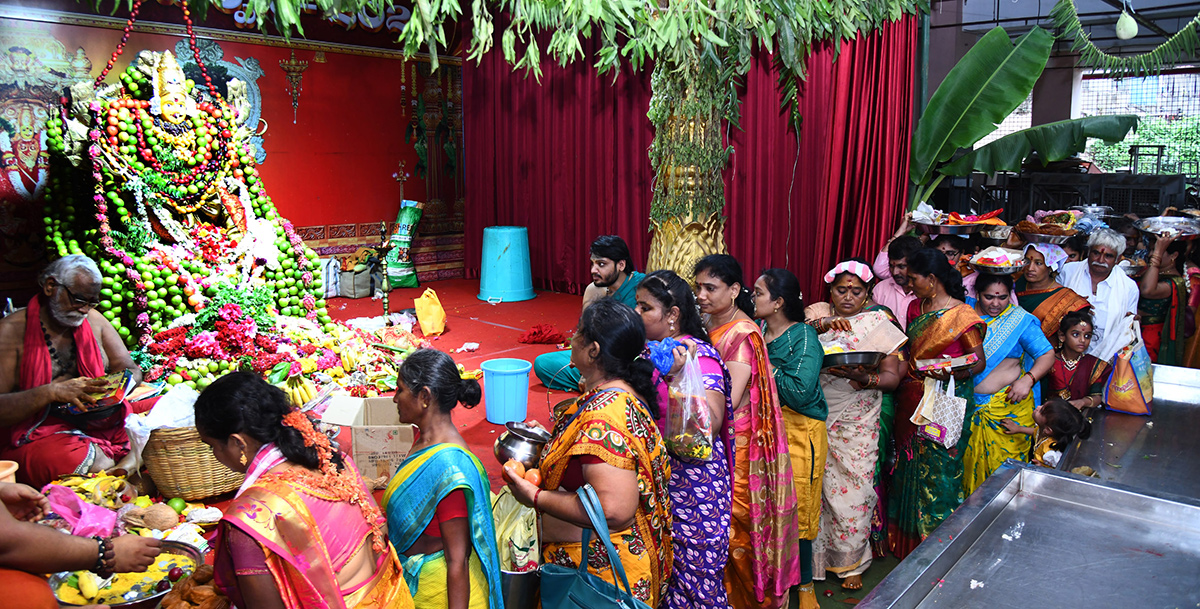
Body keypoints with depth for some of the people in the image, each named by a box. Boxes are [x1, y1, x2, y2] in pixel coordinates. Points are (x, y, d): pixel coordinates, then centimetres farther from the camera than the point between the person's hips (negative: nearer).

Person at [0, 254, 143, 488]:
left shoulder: (93, 320, 12)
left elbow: (132, 370, 15)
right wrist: (52, 392, -25)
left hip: (101, 420, 5)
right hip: (39, 432, -5)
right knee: (98, 466, -33)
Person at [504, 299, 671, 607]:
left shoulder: (604, 419, -30)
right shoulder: (628, 393, 1)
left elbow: (613, 510, -35)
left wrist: (535, 497, -24)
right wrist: (550, 441, 8)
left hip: (598, 568, -9)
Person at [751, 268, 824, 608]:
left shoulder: (804, 339, -13)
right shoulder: (755, 330, 5)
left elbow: (800, 392, -24)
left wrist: (767, 366, -17)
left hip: (797, 432, -6)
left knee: (797, 510, 3)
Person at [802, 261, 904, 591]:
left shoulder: (879, 323, 3)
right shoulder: (817, 313, 6)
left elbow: (892, 376, -3)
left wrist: (865, 378, -22)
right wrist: (823, 324, -30)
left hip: (858, 423, 0)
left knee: (853, 492, 2)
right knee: (818, 487, 4)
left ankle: (851, 562, 24)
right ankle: (818, 555, 26)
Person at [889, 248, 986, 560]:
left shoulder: (962, 315, -11)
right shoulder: (915, 308, 10)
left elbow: (979, 361, -10)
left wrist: (952, 374, -27)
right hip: (911, 402, 7)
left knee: (938, 472, -1)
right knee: (910, 467, 12)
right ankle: (908, 543, 26)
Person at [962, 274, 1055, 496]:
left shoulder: (1021, 321, -2)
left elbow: (1047, 355, -3)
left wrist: (1028, 379, -19)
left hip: (1008, 405, -2)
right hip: (969, 404, 2)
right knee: (969, 460, 8)